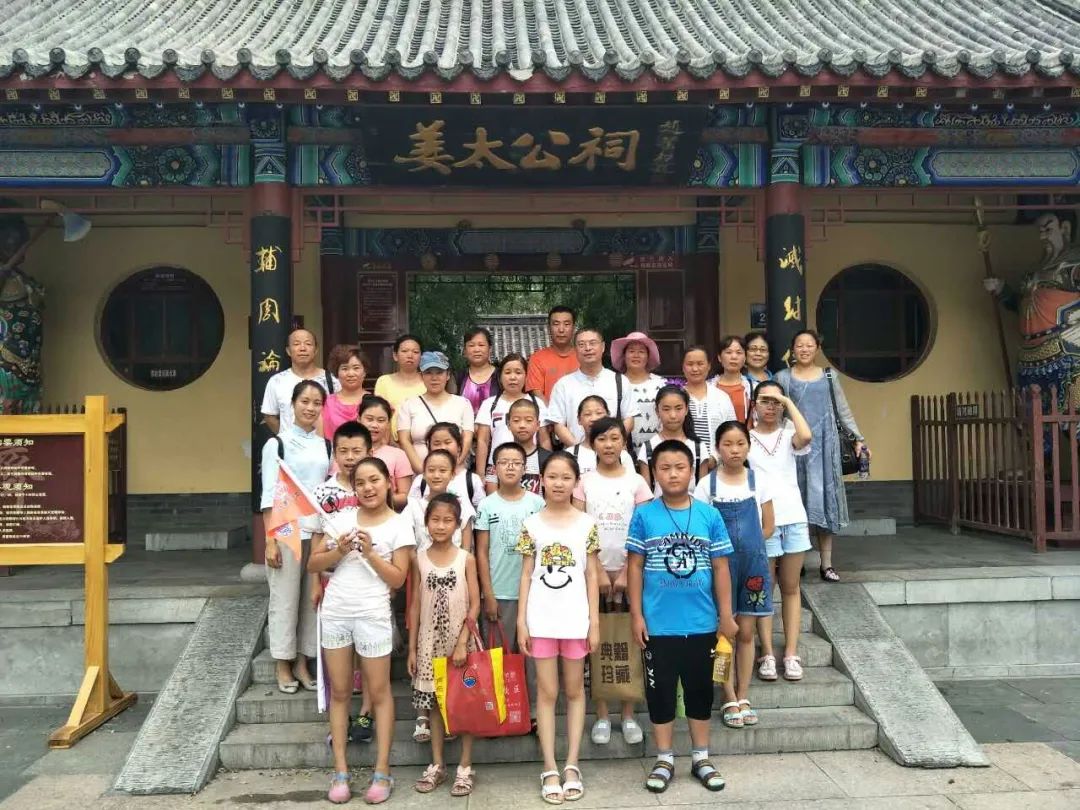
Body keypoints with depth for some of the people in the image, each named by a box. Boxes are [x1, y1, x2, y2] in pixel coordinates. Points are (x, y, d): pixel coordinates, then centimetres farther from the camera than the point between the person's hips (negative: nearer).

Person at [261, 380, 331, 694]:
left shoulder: (326, 445, 10)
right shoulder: (277, 444, -3)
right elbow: (269, 496, -5)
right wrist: (270, 540, -11)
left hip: (319, 531, 4)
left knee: (313, 599, 7)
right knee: (285, 599, 2)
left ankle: (302, 662, 19)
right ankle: (283, 666, 14)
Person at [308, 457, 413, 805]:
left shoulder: (399, 526, -3)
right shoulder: (342, 517, 6)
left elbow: (398, 579, -7)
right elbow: (313, 564, 5)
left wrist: (370, 552, -16)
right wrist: (339, 551, -12)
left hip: (373, 615, -3)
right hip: (335, 612, 3)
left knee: (379, 691, 4)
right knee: (339, 691, 10)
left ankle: (382, 772, 13)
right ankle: (340, 771, 19)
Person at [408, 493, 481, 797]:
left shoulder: (466, 558, -6)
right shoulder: (419, 559, 0)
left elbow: (474, 604, -7)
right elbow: (416, 605, 4)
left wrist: (462, 641, -14)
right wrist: (412, 647, 3)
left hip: (460, 640, -2)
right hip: (430, 642, 2)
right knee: (434, 704, 10)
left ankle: (465, 767, 14)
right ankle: (437, 765, 22)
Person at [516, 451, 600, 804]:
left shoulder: (586, 523, 0)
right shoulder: (532, 524, 0)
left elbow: (591, 575, 2)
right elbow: (526, 574, 2)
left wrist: (594, 620, -1)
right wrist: (522, 620, -3)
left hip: (575, 618, 0)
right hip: (541, 618, 0)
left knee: (574, 690, 10)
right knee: (547, 692, 5)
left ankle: (571, 766, 19)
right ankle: (550, 769, 12)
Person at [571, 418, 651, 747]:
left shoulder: (636, 482, 1)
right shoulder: (584, 482, 1)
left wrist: (627, 572, -8)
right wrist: (598, 571, -9)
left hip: (627, 571, 0)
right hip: (593, 572, 0)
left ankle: (629, 715, 14)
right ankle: (602, 715, 13)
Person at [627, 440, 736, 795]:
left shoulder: (709, 516, -3)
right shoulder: (644, 515, -6)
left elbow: (720, 568, 2)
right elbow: (635, 567, -3)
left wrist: (726, 615, 2)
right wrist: (636, 615, -5)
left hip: (701, 623, 2)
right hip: (658, 624, -1)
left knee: (700, 691, 14)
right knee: (660, 692, 10)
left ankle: (701, 758, 30)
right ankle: (664, 759, 25)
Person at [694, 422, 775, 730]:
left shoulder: (759, 481, 1)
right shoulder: (707, 484, -4)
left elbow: (768, 527, 7)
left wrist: (746, 544, -2)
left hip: (752, 562, 2)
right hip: (720, 563, -1)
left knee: (746, 633, 9)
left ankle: (743, 697, 20)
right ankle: (730, 700, 14)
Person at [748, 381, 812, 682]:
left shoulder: (788, 434, 7)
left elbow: (806, 436, -18)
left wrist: (790, 403, -7)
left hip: (793, 518, 2)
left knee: (791, 588, 8)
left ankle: (791, 653, 13)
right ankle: (767, 654, 8)